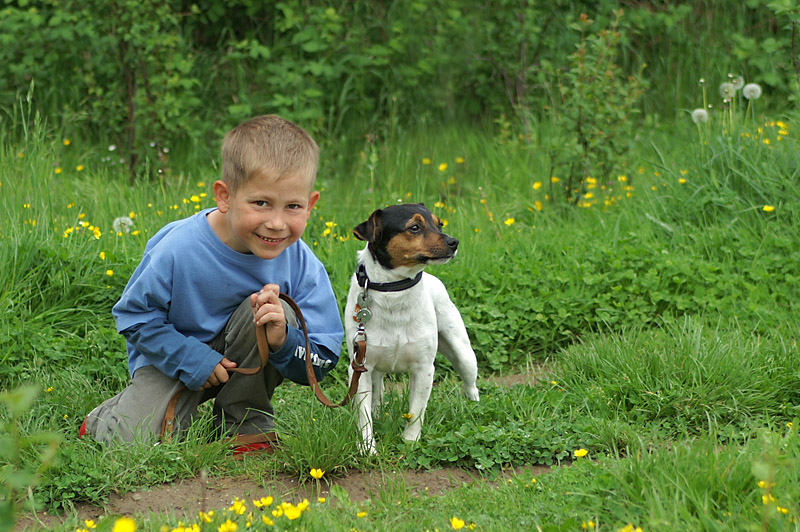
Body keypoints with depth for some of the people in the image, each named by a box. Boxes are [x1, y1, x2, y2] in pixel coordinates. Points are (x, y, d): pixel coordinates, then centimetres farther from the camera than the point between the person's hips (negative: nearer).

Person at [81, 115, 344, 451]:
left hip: (244, 358, 2)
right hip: (174, 356, -2)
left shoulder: (302, 267, -22)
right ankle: (108, 419, 17)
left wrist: (283, 341, -38)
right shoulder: (178, 249, -28)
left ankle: (246, 421, -8)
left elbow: (320, 364, -17)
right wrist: (189, 358, -25)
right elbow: (134, 315, -14)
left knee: (275, 310, -28)